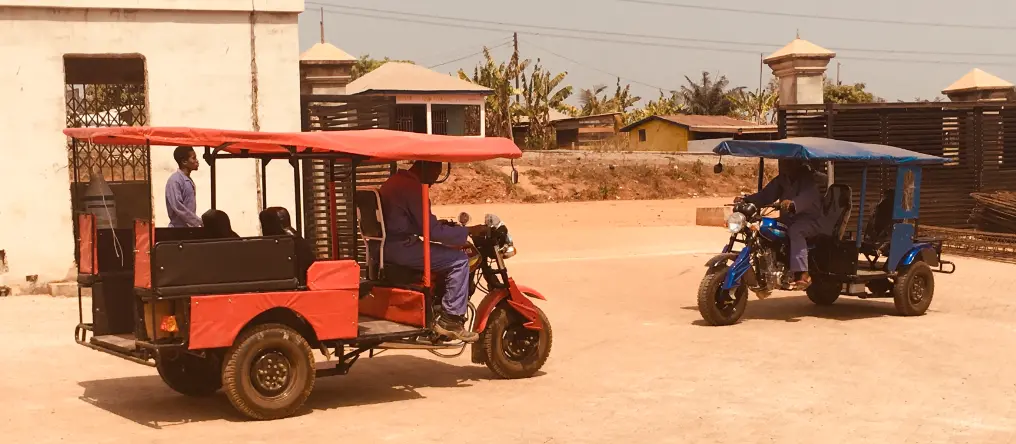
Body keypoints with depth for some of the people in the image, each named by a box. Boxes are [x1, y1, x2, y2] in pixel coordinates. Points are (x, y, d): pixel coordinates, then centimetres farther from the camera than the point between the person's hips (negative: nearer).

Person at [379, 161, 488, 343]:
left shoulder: (397, 180, 16)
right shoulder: (412, 187, -17)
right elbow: (432, 230, -18)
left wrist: (447, 226, 17)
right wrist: (469, 231, -10)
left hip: (387, 244, 11)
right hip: (400, 247, -11)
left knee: (449, 255, 24)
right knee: (459, 261, -10)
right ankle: (450, 320, -8)